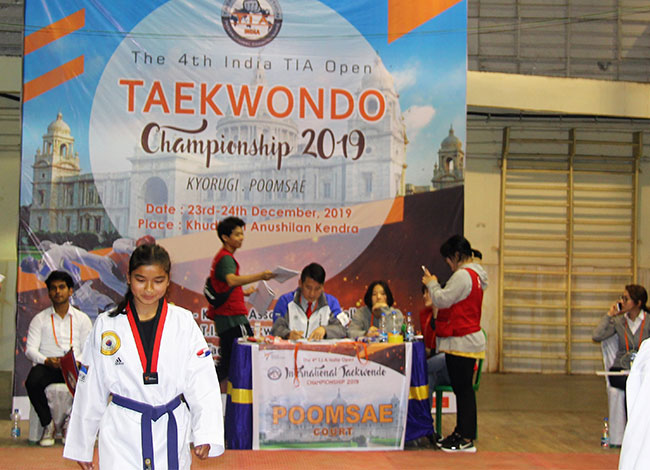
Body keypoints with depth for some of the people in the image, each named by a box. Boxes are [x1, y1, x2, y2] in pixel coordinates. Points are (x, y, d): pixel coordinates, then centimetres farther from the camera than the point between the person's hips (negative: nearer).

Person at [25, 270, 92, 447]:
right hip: (47, 366, 0)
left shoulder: (82, 319, 15)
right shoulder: (40, 319, 13)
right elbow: (30, 349, 4)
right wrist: (46, 360, -17)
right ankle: (48, 425, -10)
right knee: (33, 382, -34)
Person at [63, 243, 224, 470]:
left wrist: (206, 433, -16)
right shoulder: (106, 325, 0)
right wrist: (81, 446, 11)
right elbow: (90, 391, 7)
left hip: (171, 431, 1)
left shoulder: (184, 322, -1)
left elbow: (203, 383, -4)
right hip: (122, 433, 0)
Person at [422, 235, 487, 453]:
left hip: (462, 342, -11)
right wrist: (435, 285, 10)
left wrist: (432, 284, -1)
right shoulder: (475, 275, 17)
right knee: (462, 388, 14)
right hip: (468, 339, 11)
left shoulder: (462, 275, -16)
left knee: (463, 388, -6)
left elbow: (442, 300, -17)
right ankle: (461, 433, 21)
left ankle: (466, 439, -2)